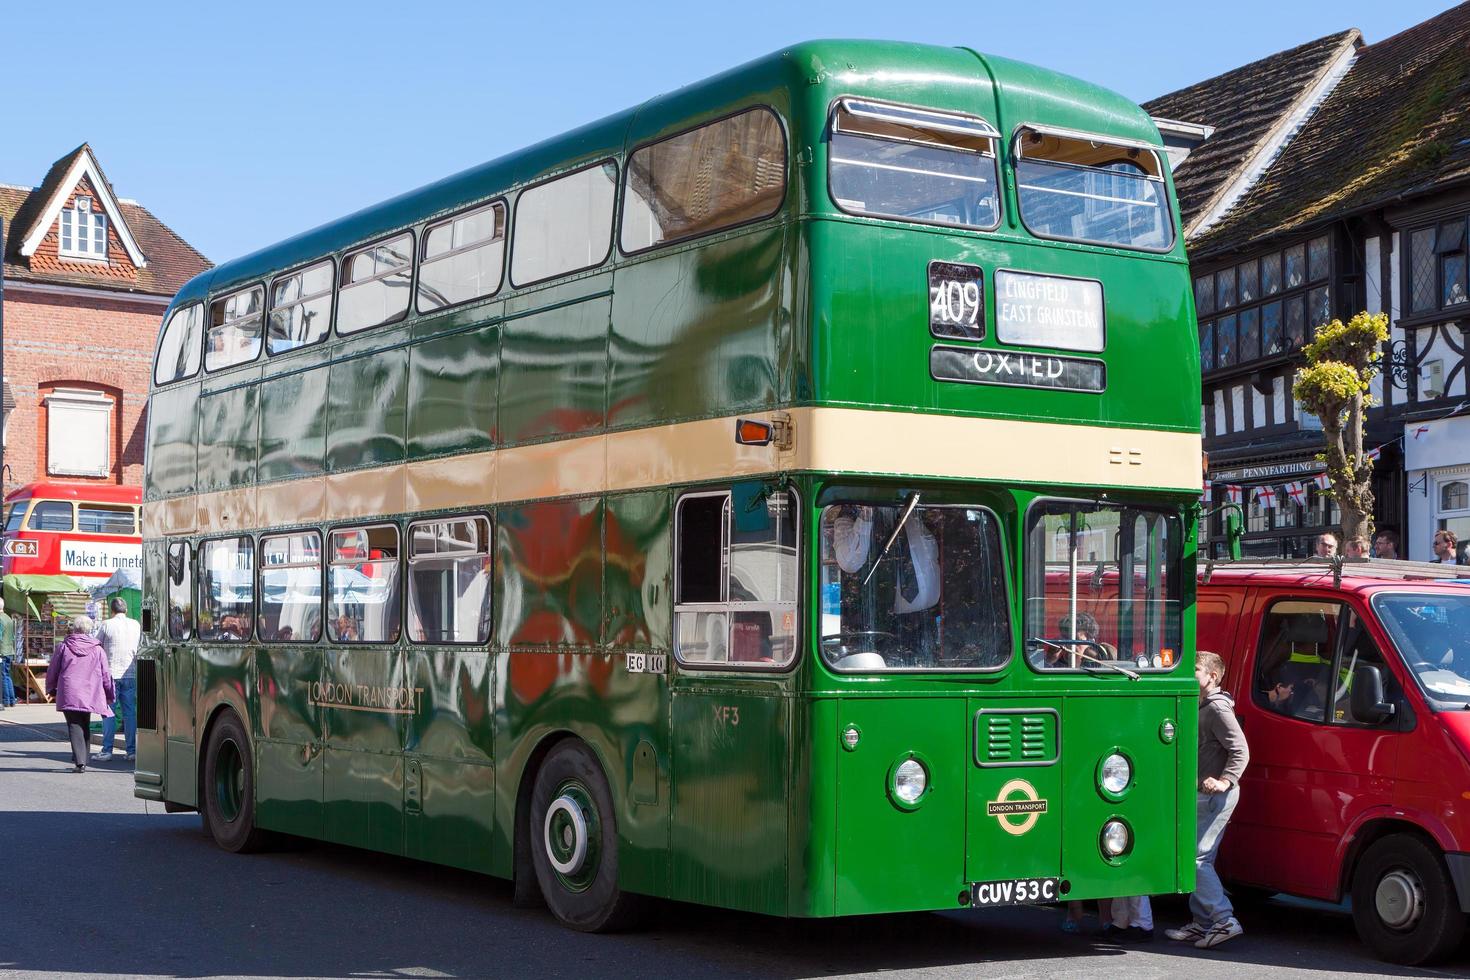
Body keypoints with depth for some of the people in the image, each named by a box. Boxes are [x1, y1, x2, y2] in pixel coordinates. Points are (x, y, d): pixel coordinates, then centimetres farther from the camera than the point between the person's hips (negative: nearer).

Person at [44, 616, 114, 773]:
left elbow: (52, 671, 9)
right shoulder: (97, 650, 4)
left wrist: (51, 688, 26)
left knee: (74, 726, -2)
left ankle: (80, 762, -14)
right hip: (89, 695, 2)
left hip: (68, 695, -2)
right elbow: (106, 675, 7)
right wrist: (110, 695, 18)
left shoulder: (63, 647, 2)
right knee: (85, 726, 17)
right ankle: (82, 760, 18)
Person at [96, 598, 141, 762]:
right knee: (130, 712, 6)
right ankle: (131, 750, 5)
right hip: (130, 674, 3)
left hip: (111, 673, -3)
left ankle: (107, 750, -1)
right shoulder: (136, 625, 6)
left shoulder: (106, 625, -4)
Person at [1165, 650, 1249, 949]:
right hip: (1202, 796, 10)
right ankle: (1201, 924, 17)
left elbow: (1240, 751, -20)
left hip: (1215, 797, -10)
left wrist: (1225, 781, -29)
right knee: (1197, 859, 12)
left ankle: (1225, 921, -12)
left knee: (1195, 858, -12)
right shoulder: (1200, 707, 19)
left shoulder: (1217, 708, -13)